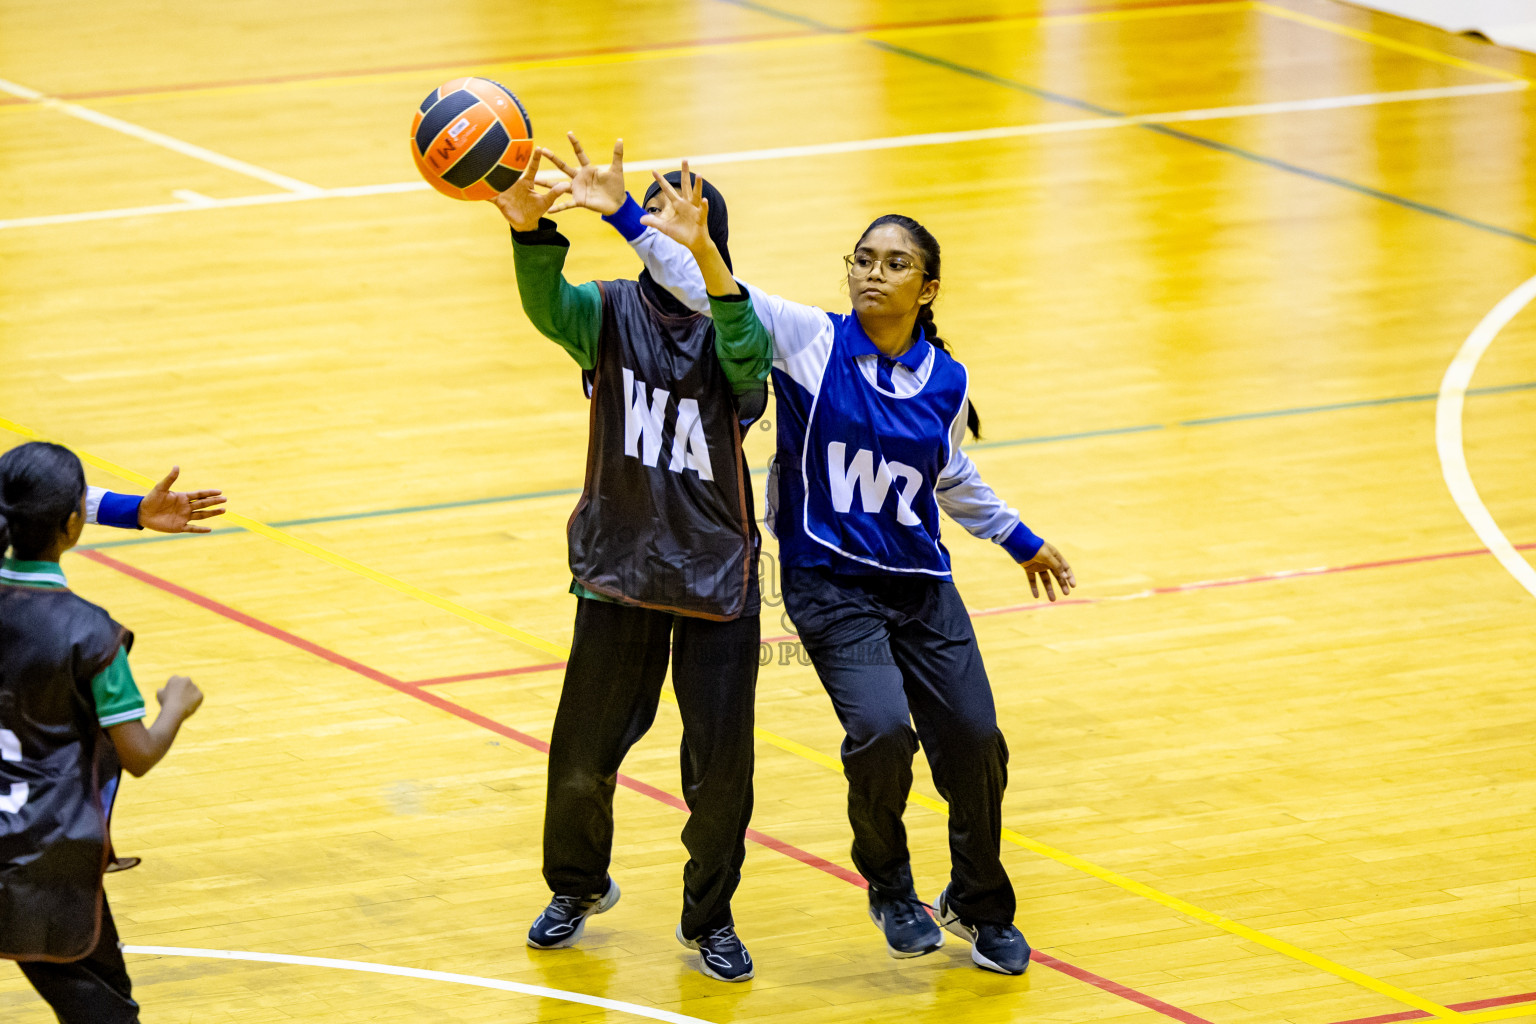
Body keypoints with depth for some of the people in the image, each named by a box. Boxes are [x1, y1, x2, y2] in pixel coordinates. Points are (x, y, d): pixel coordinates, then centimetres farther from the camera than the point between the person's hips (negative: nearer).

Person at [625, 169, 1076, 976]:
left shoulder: (945, 381, 2)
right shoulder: (811, 342, -8)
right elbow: (709, 288, -18)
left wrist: (1020, 541, 30)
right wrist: (628, 218, -31)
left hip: (920, 584, 4)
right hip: (830, 584, -4)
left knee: (974, 742, 2)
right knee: (881, 730, -24)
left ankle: (980, 907, 30)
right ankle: (890, 888, 6)